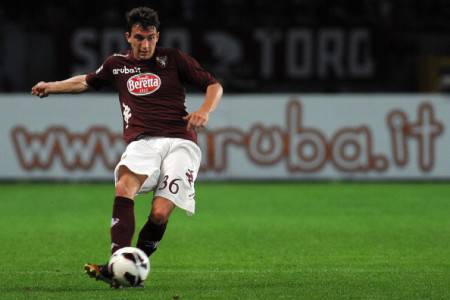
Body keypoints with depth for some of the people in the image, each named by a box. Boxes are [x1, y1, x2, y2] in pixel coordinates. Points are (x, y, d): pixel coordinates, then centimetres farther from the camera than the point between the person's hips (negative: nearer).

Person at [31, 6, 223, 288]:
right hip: (142, 142, 2)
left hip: (179, 142, -2)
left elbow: (214, 86, 10)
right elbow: (86, 82, 38)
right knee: (124, 187, -32)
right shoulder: (117, 64, 18)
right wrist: (51, 87, 30)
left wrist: (205, 111, -9)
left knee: (160, 214, -21)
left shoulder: (173, 58, 9)